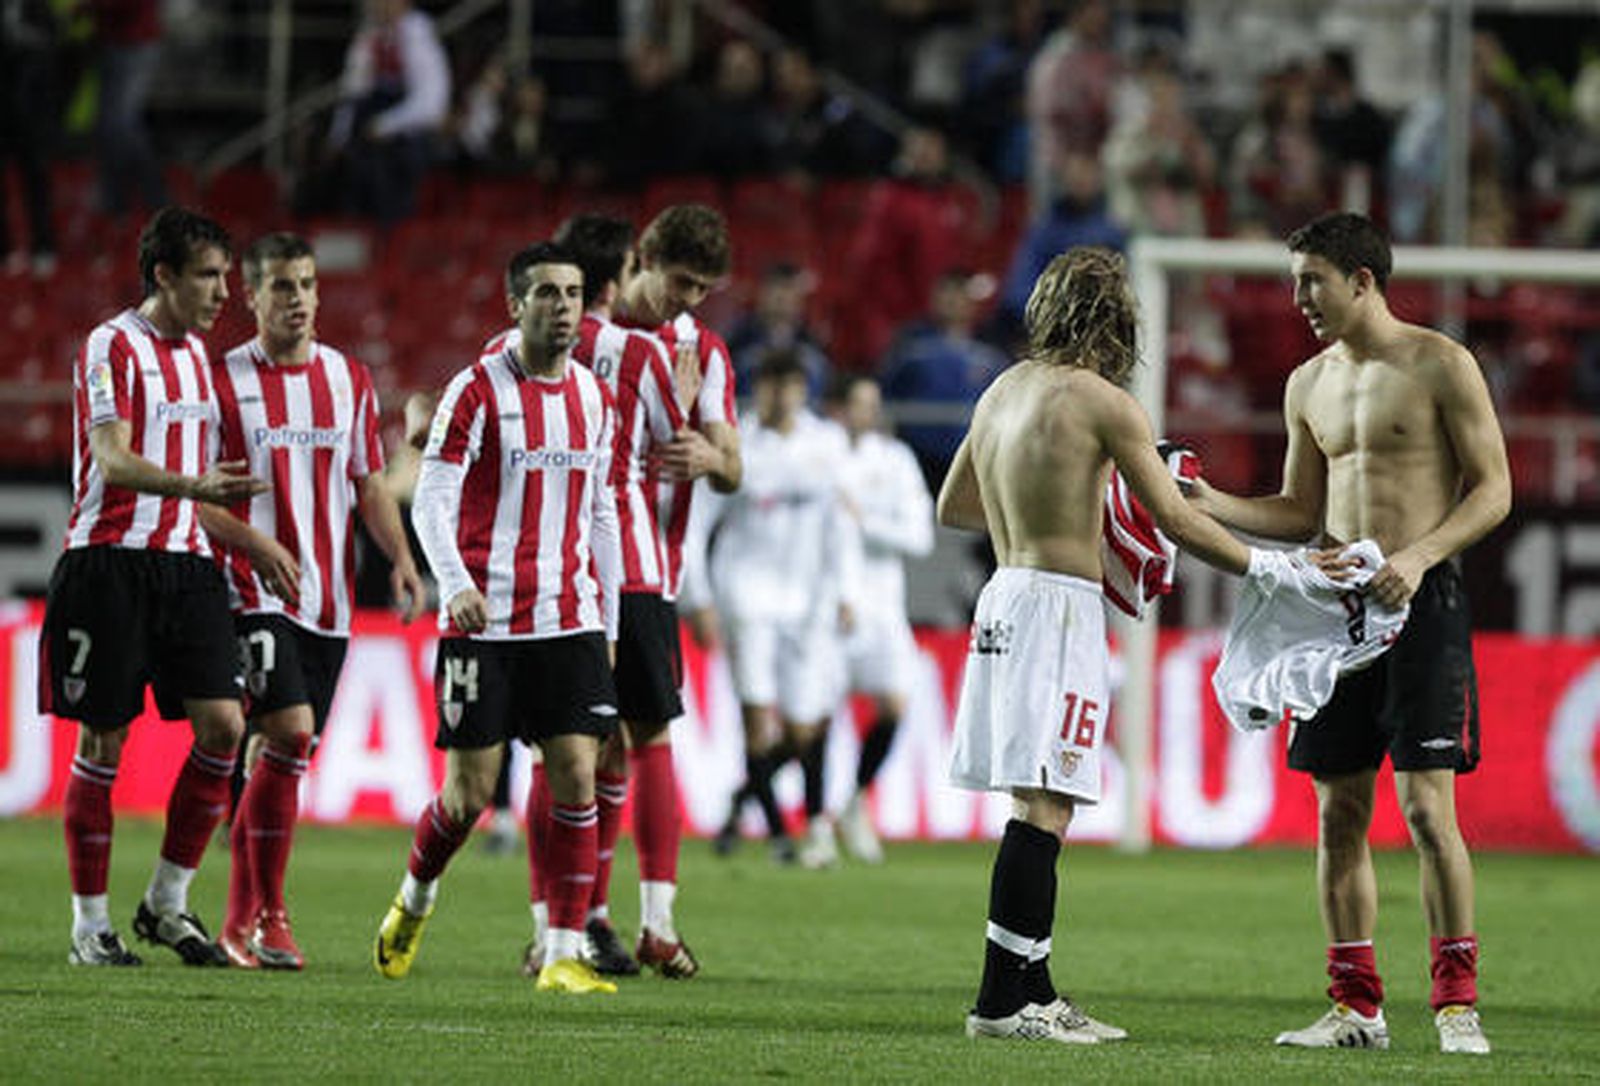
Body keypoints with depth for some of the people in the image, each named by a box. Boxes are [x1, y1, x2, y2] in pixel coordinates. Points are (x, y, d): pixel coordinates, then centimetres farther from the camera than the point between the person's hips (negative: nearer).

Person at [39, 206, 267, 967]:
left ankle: (167, 902, 7)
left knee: (222, 724, -5)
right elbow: (113, 460, -19)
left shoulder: (194, 352, 16)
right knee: (103, 739, -2)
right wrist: (194, 485, -34)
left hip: (184, 562, 7)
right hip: (111, 560, -7)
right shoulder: (113, 346, -8)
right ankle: (90, 921, 7)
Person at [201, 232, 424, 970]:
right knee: (289, 736, -19)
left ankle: (242, 921, 14)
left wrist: (400, 558, 0)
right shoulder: (224, 381, -3)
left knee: (279, 758, 6)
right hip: (256, 595, -5)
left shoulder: (350, 380, 11)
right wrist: (254, 542, -20)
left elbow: (368, 485, 15)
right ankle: (266, 916, -11)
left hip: (328, 599, 5)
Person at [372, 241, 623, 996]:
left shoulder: (593, 397, 10)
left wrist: (608, 622, 16)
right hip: (485, 620, -4)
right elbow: (431, 500, -9)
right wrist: (457, 583, -25)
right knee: (470, 790, -1)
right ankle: (414, 900, 29)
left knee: (576, 775, -7)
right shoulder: (478, 390, -6)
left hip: (570, 620, 4)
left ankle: (564, 955, -5)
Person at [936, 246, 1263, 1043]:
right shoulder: (1103, 402, -9)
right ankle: (1001, 1001, -11)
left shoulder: (1004, 390, 13)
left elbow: (953, 507, 23)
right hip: (1059, 605, -8)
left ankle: (1032, 992, 17)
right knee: (1042, 807, -8)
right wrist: (1262, 568, -1)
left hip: (1006, 589, 8)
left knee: (1037, 808, 13)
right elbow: (1175, 519, -9)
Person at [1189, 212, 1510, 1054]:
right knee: (1339, 810, 4)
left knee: (1426, 804, -11)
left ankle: (1456, 1002, -4)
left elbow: (1493, 489, -5)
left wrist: (1417, 556, -19)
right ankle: (1356, 1006, 9)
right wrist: (1209, 504, 5)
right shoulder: (1309, 385, 14)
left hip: (1423, 602, -6)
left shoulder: (1439, 366, -4)